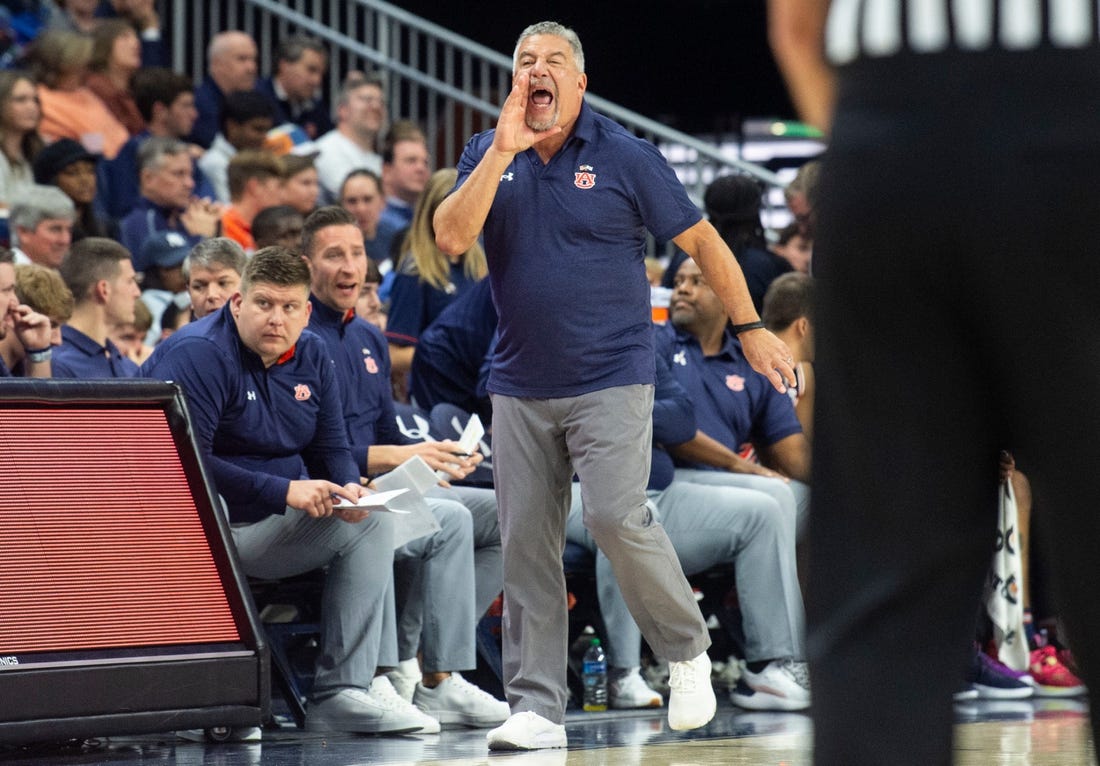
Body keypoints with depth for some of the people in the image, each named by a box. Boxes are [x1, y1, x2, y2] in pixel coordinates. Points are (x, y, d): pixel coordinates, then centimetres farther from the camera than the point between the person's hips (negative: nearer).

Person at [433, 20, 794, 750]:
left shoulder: (624, 156, -5)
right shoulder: (487, 154, 5)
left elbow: (701, 238, 1)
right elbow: (452, 237, -11)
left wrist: (751, 327, 1)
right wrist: (503, 151, -17)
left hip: (610, 379, -4)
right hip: (521, 383, 4)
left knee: (617, 517, -18)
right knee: (526, 543, 2)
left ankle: (687, 648, 7)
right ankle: (537, 708, 7)